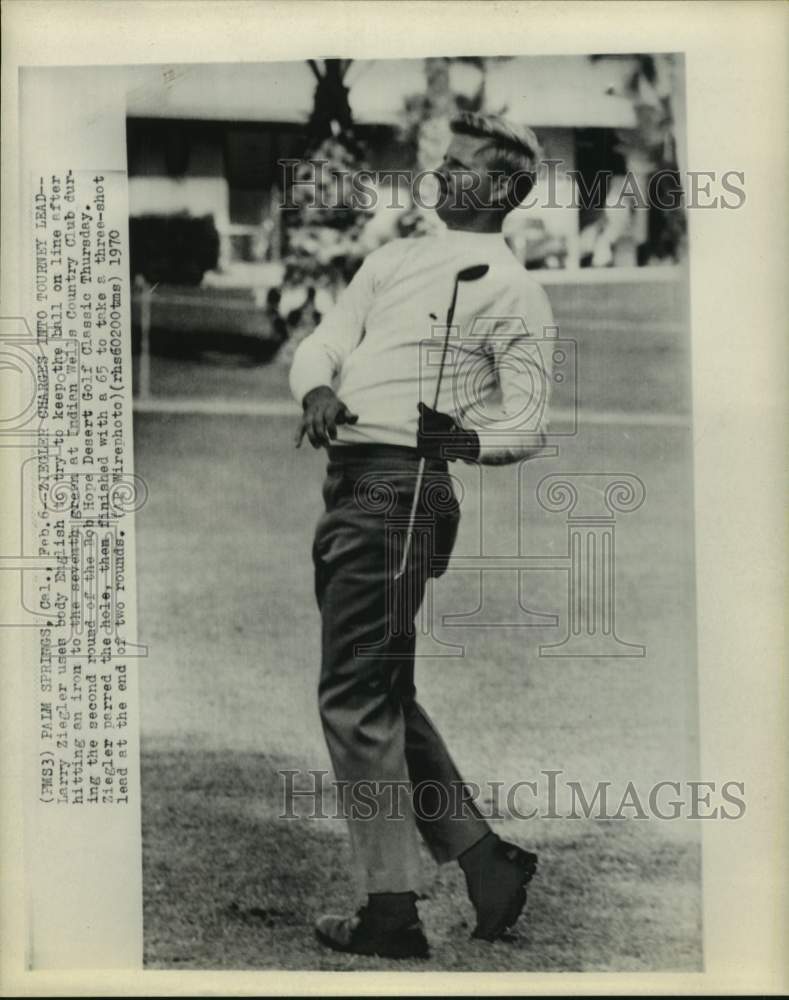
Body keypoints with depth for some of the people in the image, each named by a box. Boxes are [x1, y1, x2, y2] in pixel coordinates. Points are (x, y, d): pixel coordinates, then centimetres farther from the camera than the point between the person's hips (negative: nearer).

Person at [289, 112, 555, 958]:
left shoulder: (512, 291, 0)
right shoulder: (393, 258, 21)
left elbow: (529, 425, -4)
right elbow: (320, 344, 13)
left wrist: (469, 438, -25)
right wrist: (318, 389, -9)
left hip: (398, 488, -8)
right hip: (346, 483, 8)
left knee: (355, 697, -9)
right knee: (382, 695, 12)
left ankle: (391, 909, 1)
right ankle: (482, 856, 22)